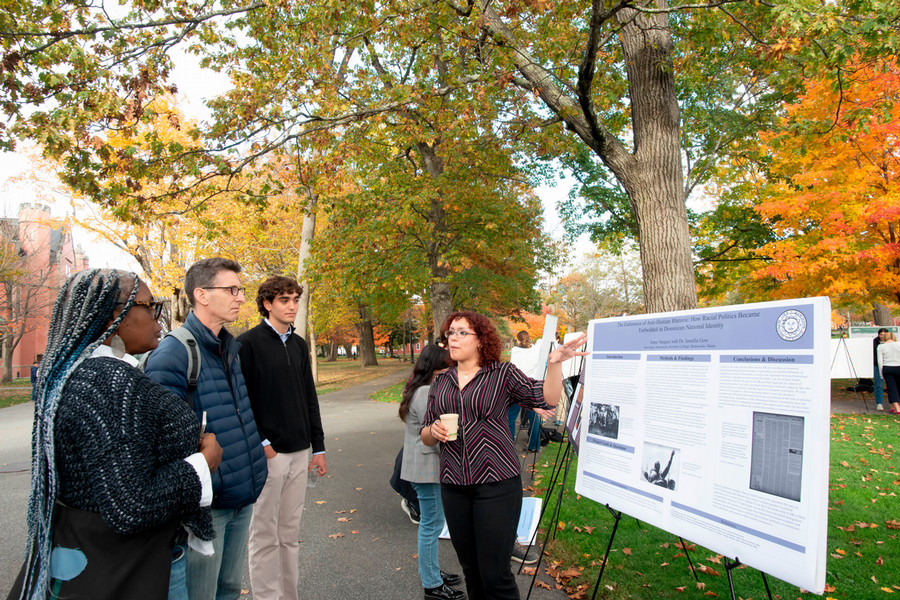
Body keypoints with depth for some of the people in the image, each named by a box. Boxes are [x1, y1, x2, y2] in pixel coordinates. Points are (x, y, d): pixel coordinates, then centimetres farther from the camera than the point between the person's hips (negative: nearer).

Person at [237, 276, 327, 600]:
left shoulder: (299, 344, 12)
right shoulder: (249, 343, -7)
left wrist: (318, 446, 13)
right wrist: (260, 443, -14)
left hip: (299, 451, 6)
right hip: (267, 452, -6)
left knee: (290, 531, 13)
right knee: (265, 533, 4)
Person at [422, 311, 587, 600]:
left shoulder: (503, 374, 0)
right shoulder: (440, 382, 11)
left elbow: (547, 399, -8)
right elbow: (425, 437, 15)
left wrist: (555, 363, -22)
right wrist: (434, 430, -7)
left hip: (496, 482, -4)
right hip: (453, 486, 4)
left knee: (495, 573, -3)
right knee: (471, 571, 16)